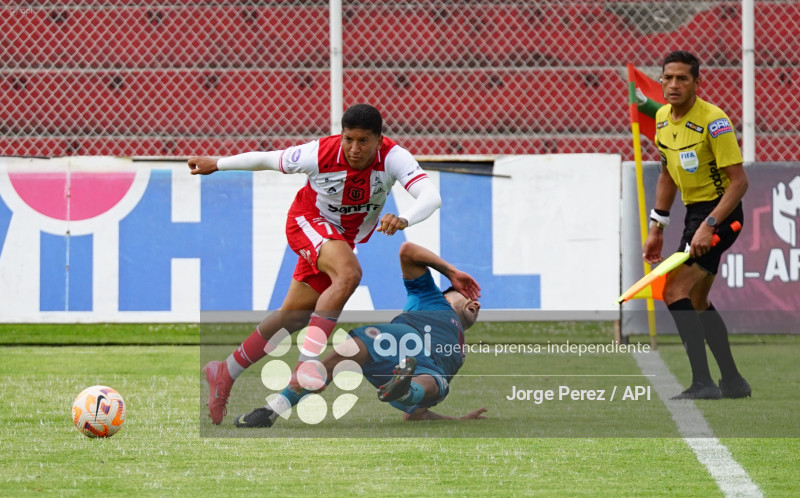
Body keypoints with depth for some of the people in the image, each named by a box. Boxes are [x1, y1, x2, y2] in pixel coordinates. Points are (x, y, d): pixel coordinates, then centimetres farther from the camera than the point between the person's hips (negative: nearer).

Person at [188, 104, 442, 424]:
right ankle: (307, 363, -35)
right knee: (349, 273, -34)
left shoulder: (393, 158, -26)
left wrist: (403, 219, -61)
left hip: (344, 240, 4)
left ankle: (225, 373, 27)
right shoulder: (320, 154, -27)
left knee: (293, 317, 12)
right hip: (308, 222, -4)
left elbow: (431, 196, -40)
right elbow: (266, 160, -10)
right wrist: (217, 164, 0)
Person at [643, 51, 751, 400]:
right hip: (695, 212, 9)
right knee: (697, 302, 14)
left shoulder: (713, 121, -20)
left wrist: (709, 226, -30)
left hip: (720, 211, -9)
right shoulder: (663, 118, 5)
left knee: (675, 292, -18)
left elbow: (739, 180, -22)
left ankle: (702, 382, -19)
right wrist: (657, 228, 15)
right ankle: (732, 381, 23)